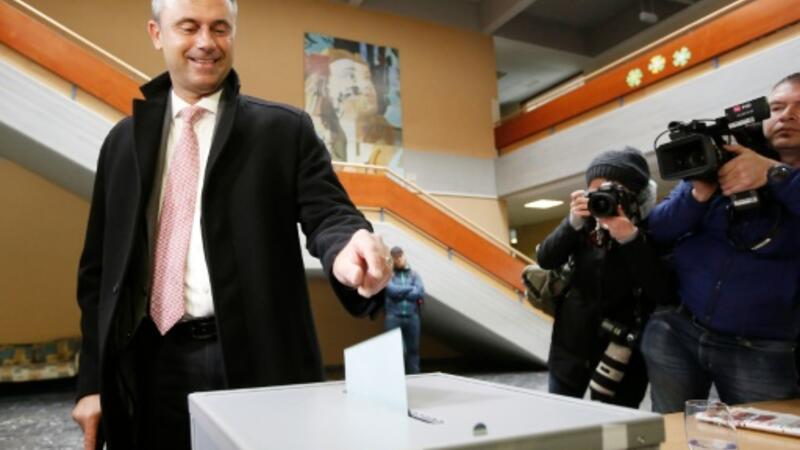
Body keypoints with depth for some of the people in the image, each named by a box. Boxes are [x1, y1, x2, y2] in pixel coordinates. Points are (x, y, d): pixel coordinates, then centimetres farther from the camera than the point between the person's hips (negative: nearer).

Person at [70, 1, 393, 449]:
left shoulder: (285, 128, 3)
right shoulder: (124, 140, 12)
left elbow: (327, 212, -7)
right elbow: (100, 266, 12)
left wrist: (347, 249, -31)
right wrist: (93, 379, 8)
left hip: (258, 359, -2)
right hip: (154, 364, 3)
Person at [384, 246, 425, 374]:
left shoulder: (414, 274, 11)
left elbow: (421, 293, -2)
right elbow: (392, 290, -12)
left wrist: (400, 292, -6)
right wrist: (411, 289, -2)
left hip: (412, 317, 3)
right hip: (394, 317, -3)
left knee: (413, 349, 6)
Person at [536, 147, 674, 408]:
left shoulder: (650, 234, -14)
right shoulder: (587, 226, -5)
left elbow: (662, 293, -23)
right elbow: (545, 260, -11)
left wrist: (631, 239, -31)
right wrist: (573, 223, -26)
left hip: (619, 355, -3)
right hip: (570, 346, 3)